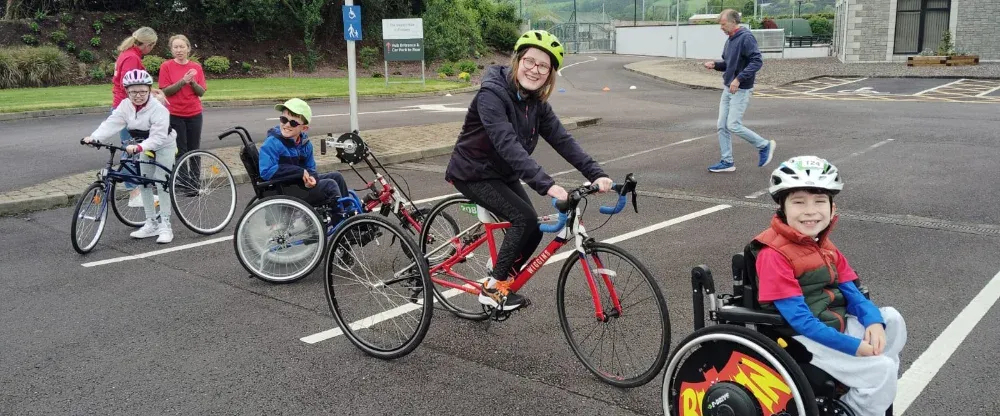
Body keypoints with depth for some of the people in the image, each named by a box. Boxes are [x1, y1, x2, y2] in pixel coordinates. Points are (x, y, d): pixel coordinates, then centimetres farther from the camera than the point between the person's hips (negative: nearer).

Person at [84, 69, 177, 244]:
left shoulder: (158, 109, -29)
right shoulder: (125, 105, -12)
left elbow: (158, 137, -36)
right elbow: (111, 124, -22)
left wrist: (139, 147, -51)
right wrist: (94, 137, -38)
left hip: (163, 146, -6)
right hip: (144, 147, 6)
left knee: (161, 183, -8)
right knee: (143, 184, 6)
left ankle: (165, 226, 0)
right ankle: (151, 224, 16)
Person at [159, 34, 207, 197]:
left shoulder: (196, 67, 4)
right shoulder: (166, 66, -3)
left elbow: (201, 92, 3)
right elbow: (165, 91, -7)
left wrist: (192, 82, -16)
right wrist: (182, 81, -19)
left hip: (194, 114, 2)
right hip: (175, 115, -2)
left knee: (194, 150, 6)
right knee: (180, 151, -1)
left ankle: (195, 183, 14)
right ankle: (184, 185, 4)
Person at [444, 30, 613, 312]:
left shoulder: (536, 102, -3)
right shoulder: (492, 94, -27)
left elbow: (562, 139, -10)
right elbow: (508, 144, -39)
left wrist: (596, 174, -23)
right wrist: (546, 185, -48)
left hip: (504, 174, 8)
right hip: (473, 173, -7)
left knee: (533, 231, -2)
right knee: (525, 218, -21)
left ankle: (500, 283, 19)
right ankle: (493, 288, -7)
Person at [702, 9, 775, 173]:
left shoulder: (746, 38, -15)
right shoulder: (730, 40, 12)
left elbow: (757, 61, -22)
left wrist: (739, 79, -27)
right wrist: (715, 64, 3)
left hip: (741, 90, -9)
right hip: (728, 89, 9)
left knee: (733, 125, -11)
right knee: (722, 126, 6)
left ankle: (764, 146, 8)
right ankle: (727, 162, 13)